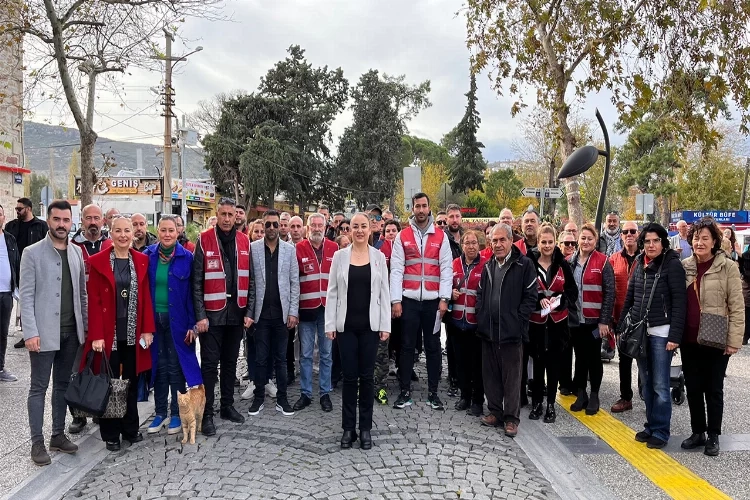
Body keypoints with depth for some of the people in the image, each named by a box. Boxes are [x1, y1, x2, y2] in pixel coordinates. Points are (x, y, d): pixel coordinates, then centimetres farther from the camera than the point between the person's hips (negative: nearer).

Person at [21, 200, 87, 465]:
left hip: (71, 331, 5)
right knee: (39, 387, 4)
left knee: (63, 385, 13)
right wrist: (30, 332, -16)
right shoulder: (32, 253, -6)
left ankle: (58, 435, 24)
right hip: (44, 332, -4)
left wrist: (85, 325, 7)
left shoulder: (76, 252, 7)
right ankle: (37, 442, 14)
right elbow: (26, 296, -9)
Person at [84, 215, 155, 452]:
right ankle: (111, 434, 21)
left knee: (131, 381, 13)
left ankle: (131, 428, 27)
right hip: (109, 333, -2)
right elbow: (94, 300, -8)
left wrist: (148, 329, -2)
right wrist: (96, 335, -14)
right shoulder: (98, 261, -4)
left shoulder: (141, 260, 4)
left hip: (134, 333, 3)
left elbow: (146, 297, 3)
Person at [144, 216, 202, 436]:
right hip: (154, 318, 2)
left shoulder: (186, 257, -5)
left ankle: (177, 413, 18)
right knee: (158, 365, 11)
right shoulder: (148, 255, 1)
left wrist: (192, 324, -8)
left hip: (177, 319, -2)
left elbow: (191, 292, -4)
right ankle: (160, 412, 23)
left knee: (176, 366, 6)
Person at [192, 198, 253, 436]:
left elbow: (249, 280, 8)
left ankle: (227, 406, 27)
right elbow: (197, 281, -6)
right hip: (212, 314, -4)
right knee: (210, 364, 1)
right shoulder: (204, 240, -5)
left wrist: (249, 312, 2)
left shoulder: (244, 242, 6)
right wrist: (200, 315, -12)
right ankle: (207, 413, 11)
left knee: (230, 362, 14)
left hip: (236, 313, 4)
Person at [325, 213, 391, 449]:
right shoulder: (339, 256, 2)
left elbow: (384, 293, 2)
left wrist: (385, 325, -3)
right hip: (346, 324, 0)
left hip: (370, 325, 0)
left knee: (367, 376, 6)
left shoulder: (379, 257, 3)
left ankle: (365, 428, 18)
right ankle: (348, 428, 17)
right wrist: (330, 324, -3)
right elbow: (332, 292, 2)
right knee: (349, 376, 5)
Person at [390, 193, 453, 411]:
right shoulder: (402, 236, 4)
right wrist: (396, 300, -8)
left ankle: (433, 393, 18)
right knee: (407, 346, 6)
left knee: (433, 347, 8)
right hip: (409, 299, 0)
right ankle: (405, 392, 15)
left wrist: (444, 299, -8)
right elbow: (396, 269, -1)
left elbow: (446, 268, 1)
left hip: (433, 300, 0)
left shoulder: (440, 236, 5)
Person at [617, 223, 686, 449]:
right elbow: (629, 298, 14)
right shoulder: (640, 264, 10)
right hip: (640, 331, 5)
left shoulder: (672, 265, -7)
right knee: (647, 383, 12)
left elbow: (679, 303, -11)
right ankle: (651, 426, 22)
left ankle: (660, 431, 11)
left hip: (661, 333, -5)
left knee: (660, 385, -1)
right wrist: (622, 327, 10)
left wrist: (675, 336, -15)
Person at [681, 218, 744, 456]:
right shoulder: (684, 266, 3)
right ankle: (697, 432, 28)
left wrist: (734, 340, -10)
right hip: (689, 340, 3)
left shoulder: (727, 267, -6)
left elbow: (737, 307, -6)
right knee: (693, 388, 13)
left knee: (713, 389, 9)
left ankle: (713, 436, 24)